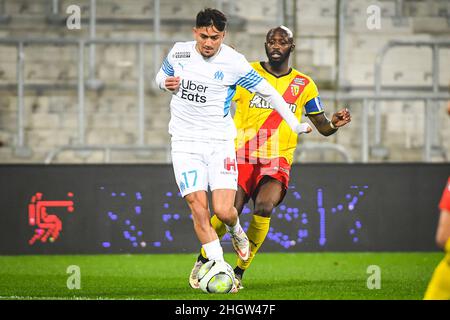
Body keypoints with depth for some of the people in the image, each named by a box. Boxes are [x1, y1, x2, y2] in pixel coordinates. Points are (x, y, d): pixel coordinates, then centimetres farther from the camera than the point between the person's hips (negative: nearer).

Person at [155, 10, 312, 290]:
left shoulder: (234, 62, -8)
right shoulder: (179, 52, 1)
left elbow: (268, 92, 1)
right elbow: (161, 77, 20)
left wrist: (295, 125, 2)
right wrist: (167, 83, -4)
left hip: (220, 143, -2)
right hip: (185, 141, 2)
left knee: (224, 211, -12)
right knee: (198, 207, -12)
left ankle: (235, 231, 26)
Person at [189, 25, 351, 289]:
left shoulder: (304, 85, 8)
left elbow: (322, 126, 13)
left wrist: (335, 124, -10)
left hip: (278, 160, 1)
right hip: (242, 156, -1)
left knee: (264, 208, -26)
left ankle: (239, 271, -9)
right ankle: (203, 260, 12)